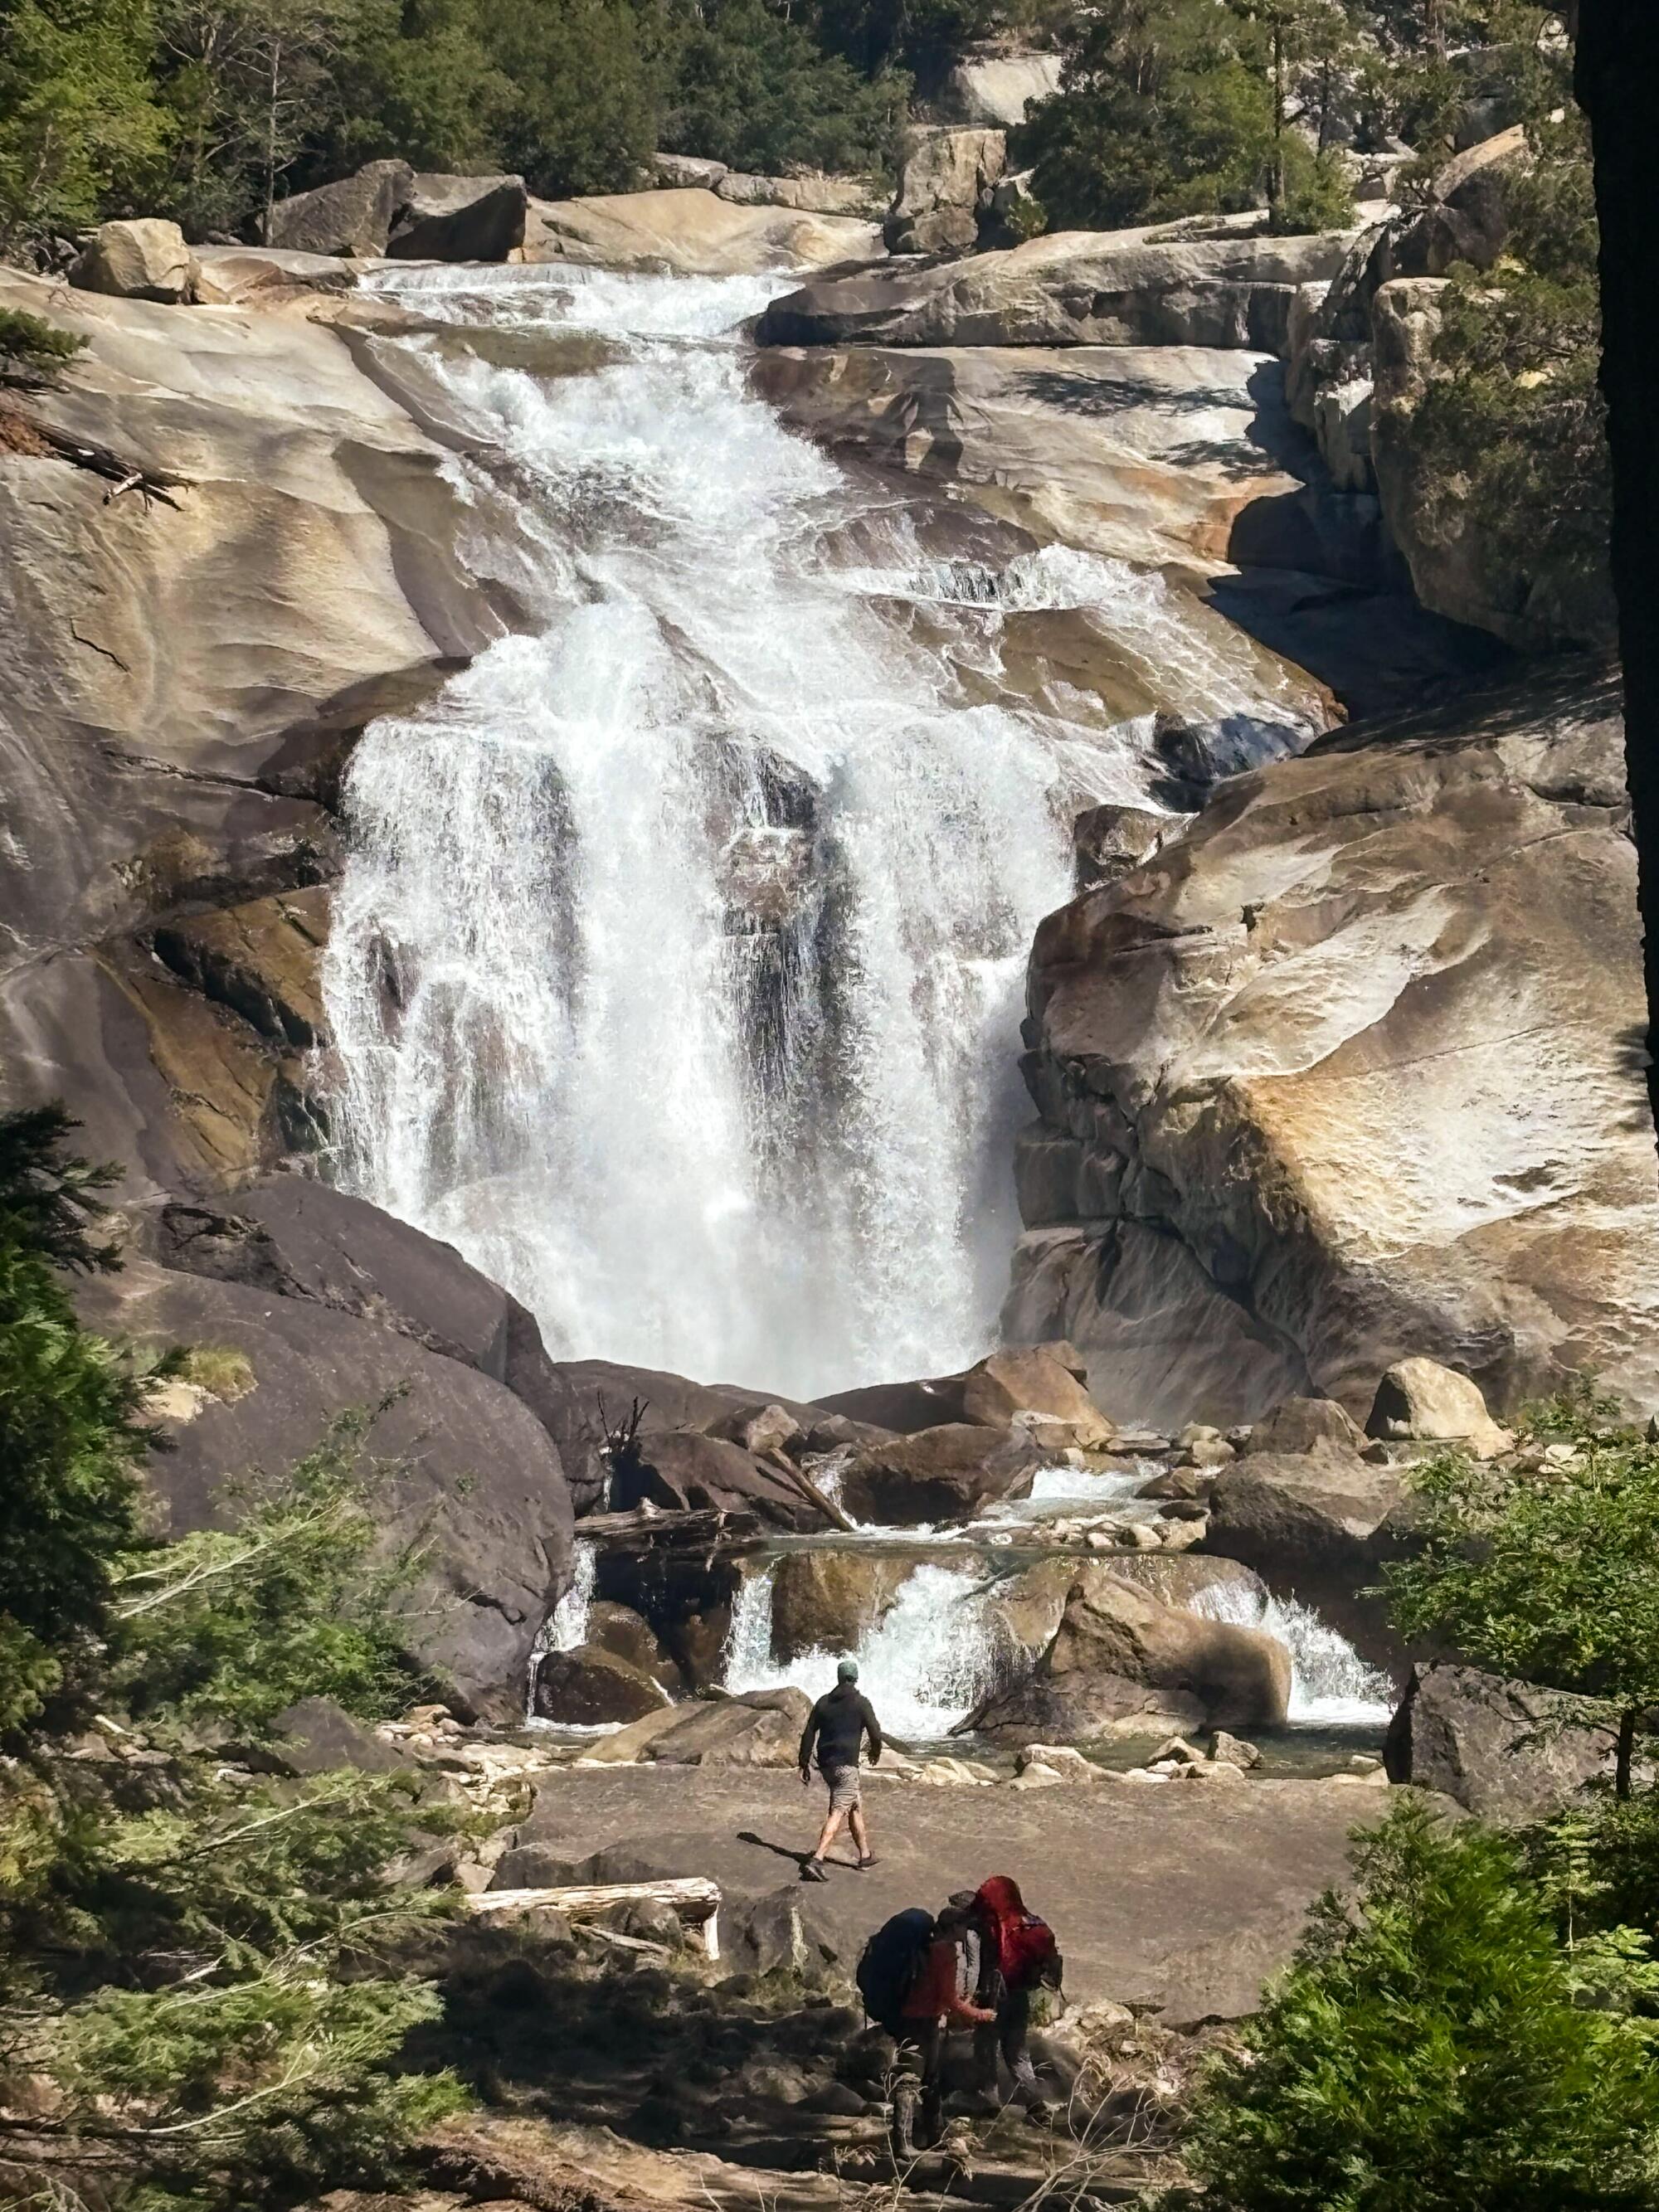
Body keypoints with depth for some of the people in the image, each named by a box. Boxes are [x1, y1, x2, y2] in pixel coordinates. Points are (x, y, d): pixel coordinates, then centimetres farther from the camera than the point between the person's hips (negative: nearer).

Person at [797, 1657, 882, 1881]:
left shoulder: (824, 1702, 10)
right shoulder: (860, 1703, -4)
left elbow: (809, 1734, 8)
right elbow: (875, 1732, -2)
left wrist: (805, 1764, 12)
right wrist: (875, 1751, 19)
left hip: (825, 1763, 7)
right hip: (846, 1764, -7)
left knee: (856, 1804, 22)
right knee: (838, 1812, -10)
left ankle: (865, 1854, 31)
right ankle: (816, 1861, -25)